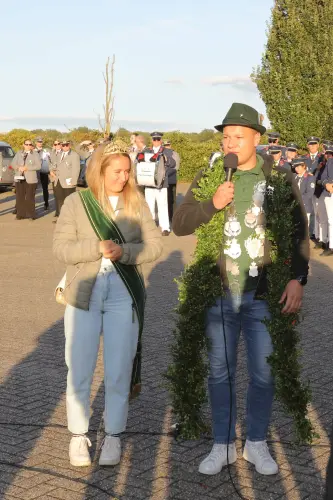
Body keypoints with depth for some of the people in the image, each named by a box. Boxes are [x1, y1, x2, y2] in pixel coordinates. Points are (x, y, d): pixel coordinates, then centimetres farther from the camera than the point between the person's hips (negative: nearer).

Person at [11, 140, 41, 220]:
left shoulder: (35, 154, 2)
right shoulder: (18, 154, 13)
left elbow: (38, 166, -8)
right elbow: (13, 164, 10)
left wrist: (27, 168, -15)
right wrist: (19, 168, -11)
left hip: (30, 179, -3)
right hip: (19, 178, 3)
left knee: (30, 198, -3)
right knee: (20, 197, 3)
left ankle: (31, 215, 4)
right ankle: (20, 214, 10)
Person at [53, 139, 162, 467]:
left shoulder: (136, 203, 2)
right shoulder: (76, 202, -2)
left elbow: (155, 245, -2)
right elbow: (60, 248, -7)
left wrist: (124, 251, -20)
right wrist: (97, 248, -22)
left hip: (123, 297, 1)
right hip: (83, 295, 0)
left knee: (118, 373, 5)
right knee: (79, 371, 5)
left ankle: (113, 436, 21)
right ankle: (78, 435, 22)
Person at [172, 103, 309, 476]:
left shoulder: (280, 178, -1)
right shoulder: (208, 177, 3)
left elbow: (298, 231, -1)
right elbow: (179, 225, -1)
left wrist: (297, 279, -11)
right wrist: (212, 204, -18)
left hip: (264, 292, -1)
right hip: (219, 291, 1)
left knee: (263, 372, 8)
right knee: (220, 371, 10)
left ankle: (256, 443, 27)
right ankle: (223, 445, 25)